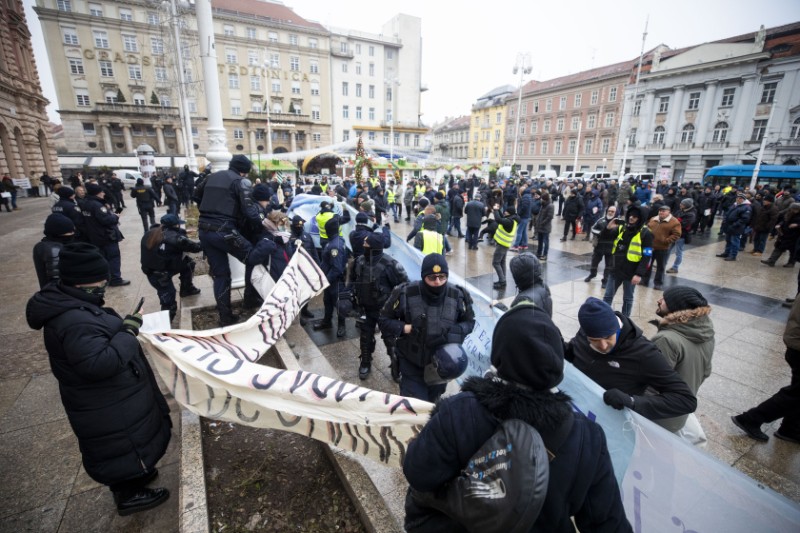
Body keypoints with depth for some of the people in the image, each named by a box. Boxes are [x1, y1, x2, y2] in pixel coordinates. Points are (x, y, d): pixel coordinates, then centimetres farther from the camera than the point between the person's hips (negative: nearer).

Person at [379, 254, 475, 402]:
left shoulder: (457, 296, -15)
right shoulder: (406, 294, -22)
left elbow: (469, 322, 0)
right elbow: (384, 320, -9)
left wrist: (452, 333, -21)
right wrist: (405, 328, -26)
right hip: (411, 362, -3)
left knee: (433, 399, 26)